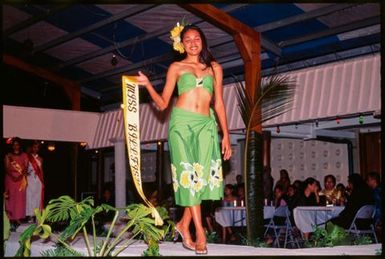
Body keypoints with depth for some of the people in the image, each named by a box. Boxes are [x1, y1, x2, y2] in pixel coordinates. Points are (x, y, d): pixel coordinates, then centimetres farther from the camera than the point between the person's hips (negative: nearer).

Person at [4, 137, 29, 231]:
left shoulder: (24, 155, 9)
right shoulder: (8, 156, 7)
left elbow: (26, 168, 1)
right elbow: (7, 169, -2)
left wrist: (21, 175, -18)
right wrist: (13, 176, -22)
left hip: (21, 180, 1)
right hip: (10, 179, -1)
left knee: (20, 200, -5)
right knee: (11, 200, -5)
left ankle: (18, 219, -3)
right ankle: (12, 221, -6)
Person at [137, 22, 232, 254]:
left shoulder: (215, 68, 16)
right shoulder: (176, 67, 12)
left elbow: (219, 104, 13)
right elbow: (163, 104, 9)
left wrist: (226, 135, 7)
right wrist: (147, 84, -5)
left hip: (206, 124, 2)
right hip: (182, 122, -2)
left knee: (205, 173, -9)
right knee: (189, 174, -7)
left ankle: (184, 224, 7)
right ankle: (200, 233, -5)